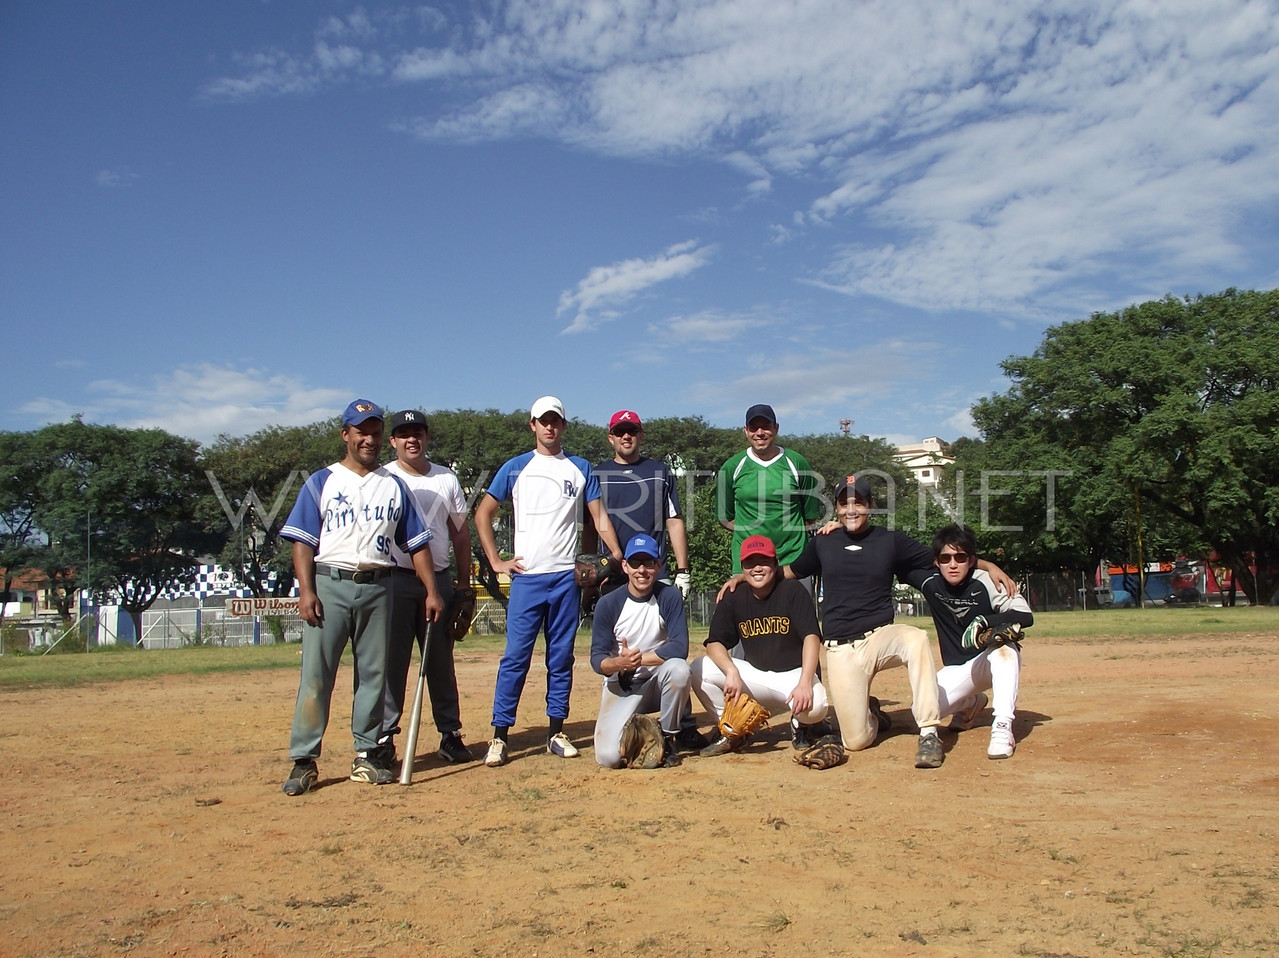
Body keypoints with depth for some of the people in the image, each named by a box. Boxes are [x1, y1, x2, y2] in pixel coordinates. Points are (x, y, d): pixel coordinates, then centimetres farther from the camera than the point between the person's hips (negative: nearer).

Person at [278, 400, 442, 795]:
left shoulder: (394, 486, 14)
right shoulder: (322, 481, 8)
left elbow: (417, 542, 11)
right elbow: (303, 540, 1)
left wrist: (432, 591, 2)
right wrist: (306, 591, -12)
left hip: (378, 588, 3)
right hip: (329, 585, -2)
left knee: (374, 673, 5)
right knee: (316, 673, -5)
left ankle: (367, 755, 15)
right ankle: (304, 761, 0)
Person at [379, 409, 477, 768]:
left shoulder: (446, 479, 11)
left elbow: (460, 532, 14)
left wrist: (464, 583, 10)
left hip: (439, 579, 3)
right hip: (396, 580, -3)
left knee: (442, 660, 8)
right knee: (392, 660, -3)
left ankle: (450, 735, 15)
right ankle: (384, 737, 5)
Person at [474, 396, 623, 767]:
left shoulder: (580, 469, 11)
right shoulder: (515, 468, 7)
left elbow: (599, 517, 8)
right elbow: (483, 514, 10)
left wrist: (619, 557, -6)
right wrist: (495, 561, 2)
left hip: (567, 576, 2)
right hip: (527, 576, -2)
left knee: (561, 656, 7)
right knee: (516, 656, -5)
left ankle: (556, 732, 16)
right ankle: (499, 736, 0)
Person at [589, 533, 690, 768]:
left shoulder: (669, 596, -10)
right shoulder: (608, 604, -10)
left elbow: (680, 647, -20)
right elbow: (597, 659, -11)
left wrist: (638, 659, -27)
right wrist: (620, 663, -33)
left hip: (658, 682, 0)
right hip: (621, 687, 0)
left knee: (678, 668, -34)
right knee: (608, 757, -21)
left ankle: (667, 739, -8)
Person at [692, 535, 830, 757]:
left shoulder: (793, 591, -11)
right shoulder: (734, 598, -2)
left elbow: (811, 637, -21)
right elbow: (715, 643, -7)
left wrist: (804, 683, -35)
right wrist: (732, 672, -28)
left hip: (793, 674, -3)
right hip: (754, 676, 3)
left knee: (815, 705, -36)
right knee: (699, 670, -18)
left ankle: (801, 725, 4)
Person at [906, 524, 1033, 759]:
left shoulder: (985, 582, -20)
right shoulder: (930, 582, -10)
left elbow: (1026, 615, -28)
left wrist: (984, 621, -43)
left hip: (998, 661, -3)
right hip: (957, 670, 4)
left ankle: (1003, 726, -36)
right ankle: (972, 703, 17)